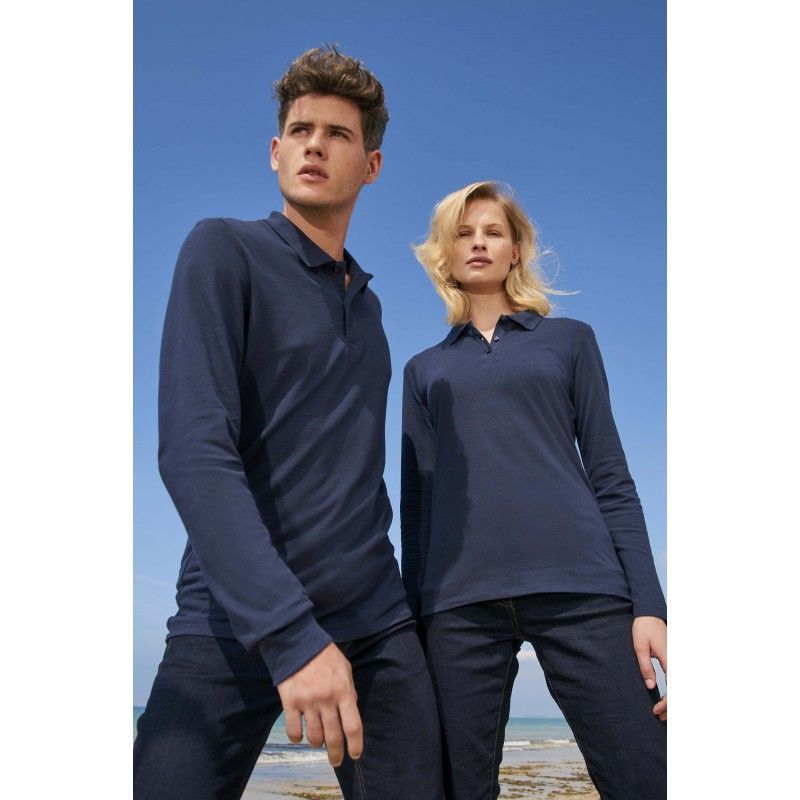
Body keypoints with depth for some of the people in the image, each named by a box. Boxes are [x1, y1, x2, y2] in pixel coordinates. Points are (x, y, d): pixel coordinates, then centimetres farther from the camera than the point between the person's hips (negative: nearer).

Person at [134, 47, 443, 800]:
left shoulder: (367, 302, 15)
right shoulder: (224, 251, -4)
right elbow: (194, 450, -16)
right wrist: (290, 633, -23)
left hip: (376, 622, 5)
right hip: (235, 621, -5)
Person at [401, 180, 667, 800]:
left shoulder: (569, 339, 15)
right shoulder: (425, 370, 18)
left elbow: (611, 478, 9)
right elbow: (417, 500, 14)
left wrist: (649, 605, -2)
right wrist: (412, 619, 8)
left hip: (581, 589, -1)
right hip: (459, 602, 2)